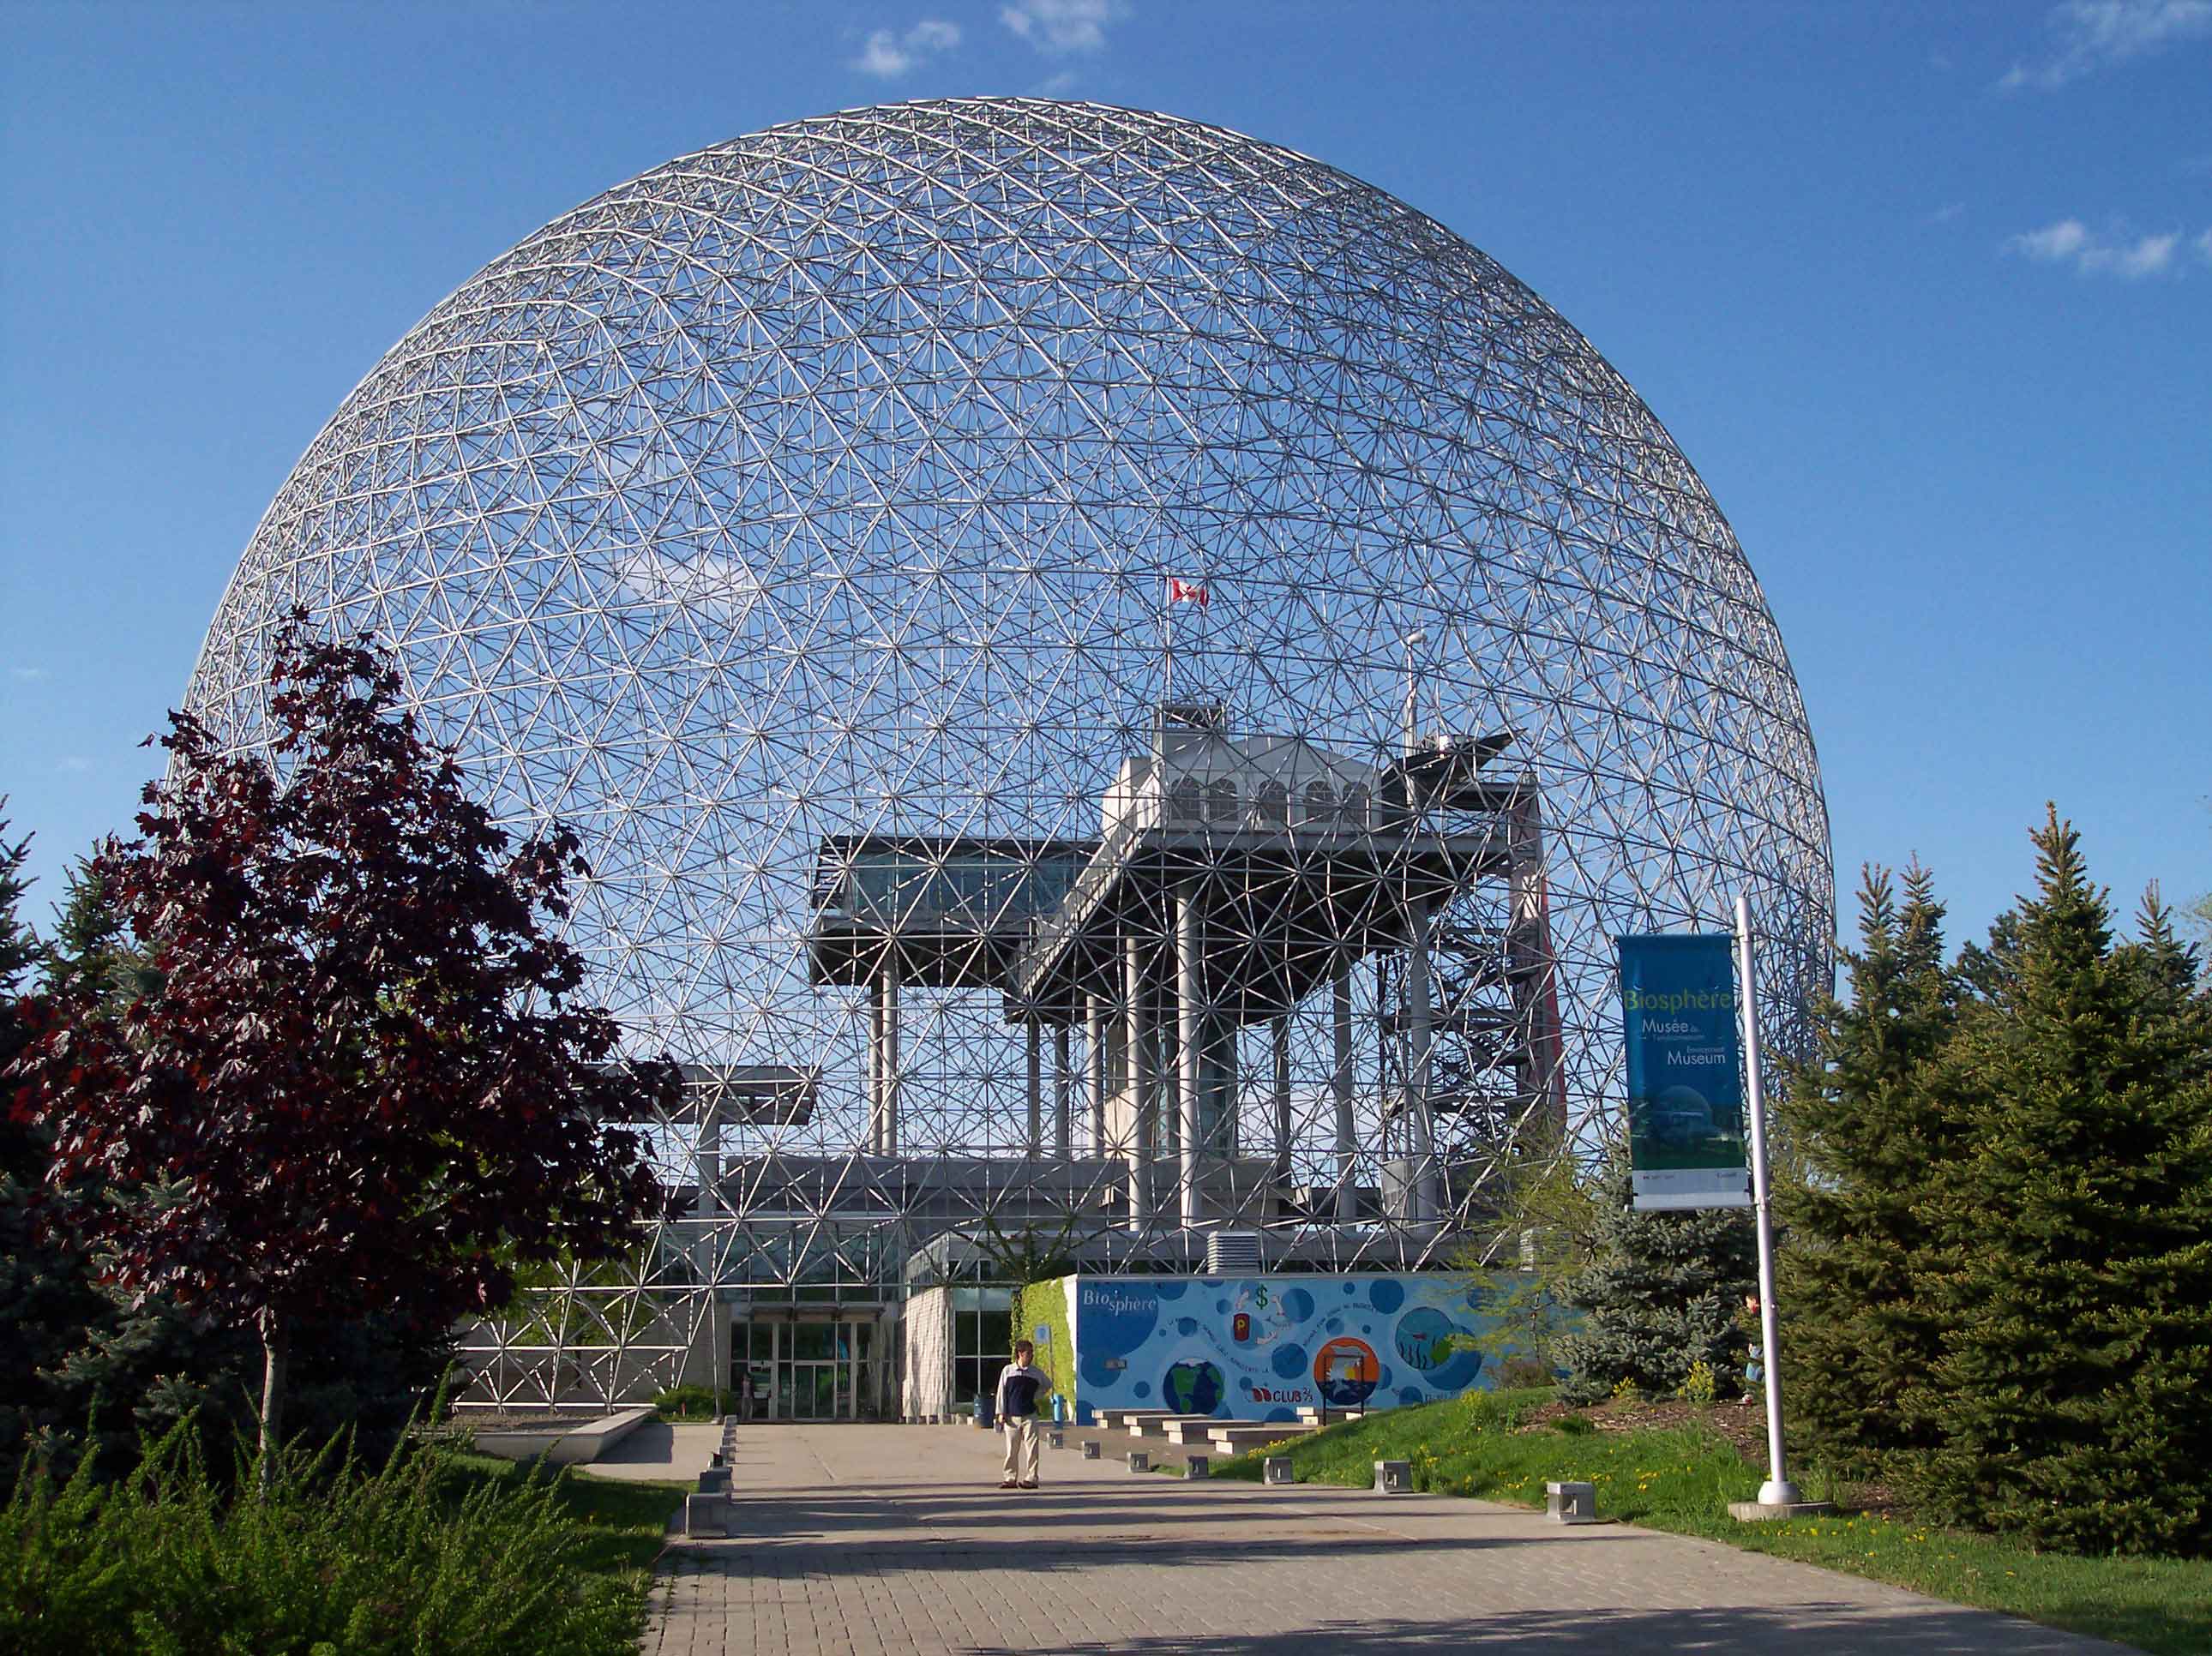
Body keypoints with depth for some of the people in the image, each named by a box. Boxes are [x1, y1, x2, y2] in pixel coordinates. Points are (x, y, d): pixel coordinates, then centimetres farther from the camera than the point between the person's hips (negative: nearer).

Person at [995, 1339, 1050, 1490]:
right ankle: (1011, 1478, 13)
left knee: (1031, 1449, -5)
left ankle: (1031, 1478, 0)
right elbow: (1002, 1392, 4)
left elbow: (1047, 1384, 23)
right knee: (1012, 1450, 4)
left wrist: (1036, 1397, 12)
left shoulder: (1036, 1372, 4)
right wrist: (1001, 1413, 0)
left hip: (1029, 1416, 0)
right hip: (1012, 1417, 0)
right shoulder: (1007, 1370, 1)